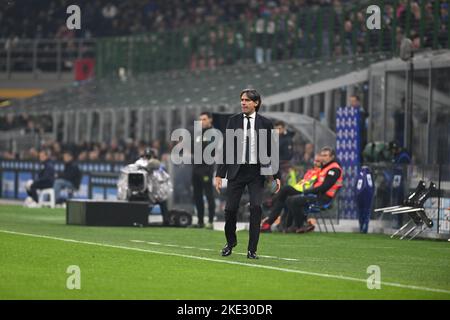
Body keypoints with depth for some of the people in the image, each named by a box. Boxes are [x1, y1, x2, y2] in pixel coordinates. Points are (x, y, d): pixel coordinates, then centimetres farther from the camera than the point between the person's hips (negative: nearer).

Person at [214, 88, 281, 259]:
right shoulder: (233, 121, 5)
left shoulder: (265, 123, 4)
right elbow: (226, 148, 5)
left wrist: (276, 176, 2)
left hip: (256, 171, -1)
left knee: (256, 207, -12)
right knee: (230, 208, -1)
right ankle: (231, 242, 26)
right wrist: (220, 174, 0)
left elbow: (271, 151, 6)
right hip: (236, 170, 1)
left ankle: (252, 249, -5)